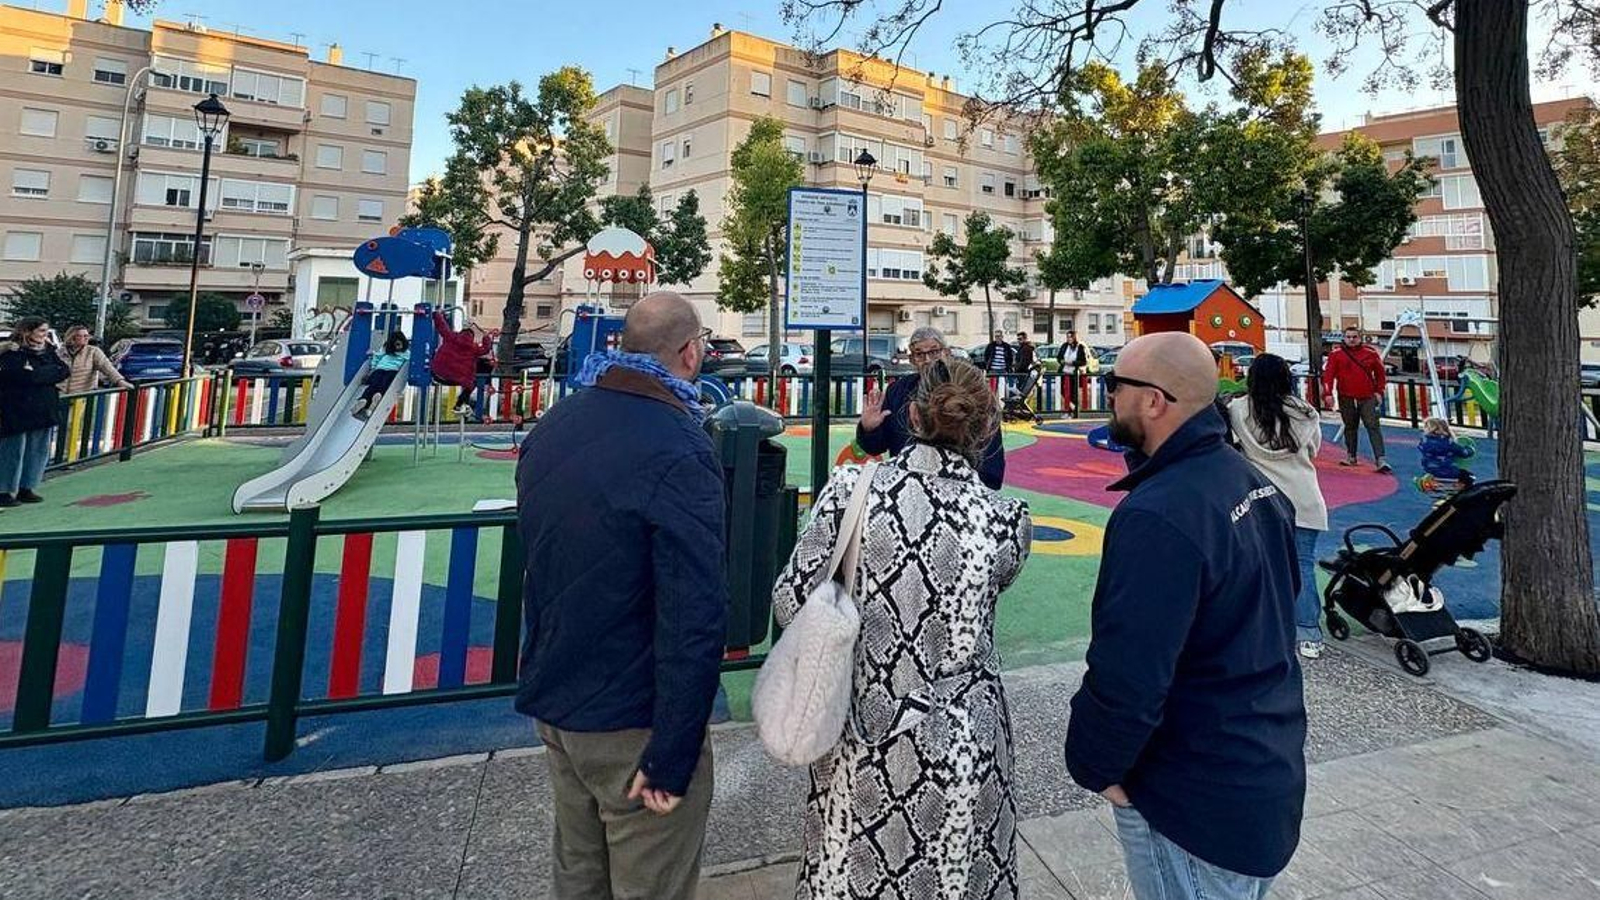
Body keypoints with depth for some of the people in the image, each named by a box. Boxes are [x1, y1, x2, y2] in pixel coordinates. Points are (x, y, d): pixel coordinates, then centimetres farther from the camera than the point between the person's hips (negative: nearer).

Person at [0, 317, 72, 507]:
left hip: (44, 409, 7)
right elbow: (28, 377, -22)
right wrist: (52, 371, -11)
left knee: (39, 450, 11)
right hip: (17, 411, -6)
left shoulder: (48, 350, 10)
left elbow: (65, 371, -2)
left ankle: (26, 488, 22)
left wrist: (39, 372, -12)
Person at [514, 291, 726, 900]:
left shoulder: (551, 427, 2)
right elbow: (694, 616, -26)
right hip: (631, 722, -7)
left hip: (551, 700, 8)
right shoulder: (677, 453, -23)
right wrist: (672, 755, -17)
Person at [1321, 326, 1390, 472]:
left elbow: (1380, 373, 12)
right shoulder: (1336, 353, -1)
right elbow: (1328, 374, -4)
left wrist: (1379, 391, 6)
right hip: (1346, 398, 0)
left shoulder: (1370, 353, 3)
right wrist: (1328, 393, -12)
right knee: (1350, 427, 12)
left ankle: (1380, 460, -9)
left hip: (1367, 397, 0)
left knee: (1373, 426, -6)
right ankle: (1351, 456, 23)